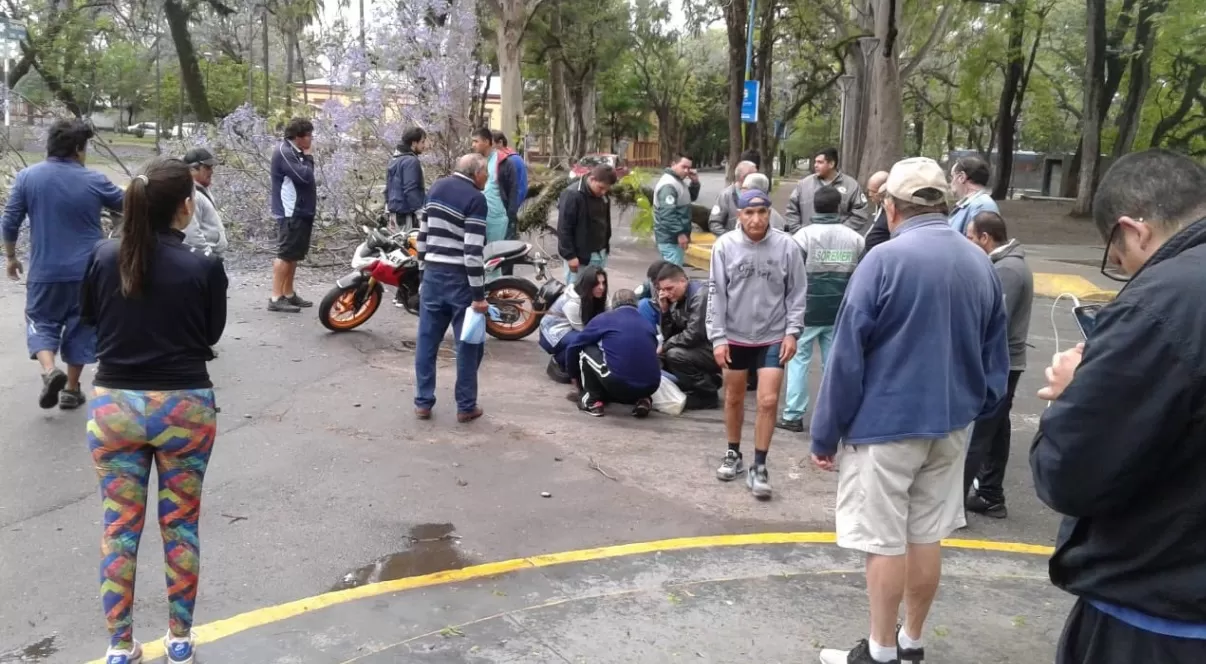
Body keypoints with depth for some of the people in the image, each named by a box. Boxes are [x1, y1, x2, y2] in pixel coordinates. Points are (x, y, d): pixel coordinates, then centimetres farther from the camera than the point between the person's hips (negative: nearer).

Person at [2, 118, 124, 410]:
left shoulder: (27, 177, -4)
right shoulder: (95, 180, -5)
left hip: (45, 271, 0)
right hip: (87, 270, 0)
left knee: (41, 322, 14)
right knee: (80, 327, 13)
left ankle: (49, 371, -12)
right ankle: (72, 390, 19)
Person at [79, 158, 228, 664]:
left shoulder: (103, 257, -6)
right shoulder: (204, 267, -14)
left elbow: (88, 315, 12)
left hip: (114, 405, 2)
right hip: (184, 407, -2)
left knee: (119, 529, 12)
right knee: (180, 526, 13)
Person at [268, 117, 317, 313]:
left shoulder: (296, 153, 16)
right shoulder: (284, 152, -14)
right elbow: (303, 176, -23)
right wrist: (309, 159, -9)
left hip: (302, 211, 10)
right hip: (291, 213, -10)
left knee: (294, 255, 14)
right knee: (285, 254, -10)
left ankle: (289, 293, 22)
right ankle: (276, 298, -9)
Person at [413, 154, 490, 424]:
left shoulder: (437, 187, 10)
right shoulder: (475, 198, -13)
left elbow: (423, 235, 13)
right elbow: (473, 250, -19)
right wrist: (479, 295, -16)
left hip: (433, 274, 7)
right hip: (460, 278, -6)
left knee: (427, 340, 11)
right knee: (468, 343, 5)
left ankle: (423, 402, 16)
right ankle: (466, 406, 10)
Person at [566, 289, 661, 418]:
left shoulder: (605, 318, 13)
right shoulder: (647, 324, 22)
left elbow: (573, 348, 20)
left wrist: (574, 375, 38)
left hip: (618, 384, -4)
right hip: (650, 387, 4)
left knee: (585, 350, 19)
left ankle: (593, 400, 15)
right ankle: (642, 399, 14)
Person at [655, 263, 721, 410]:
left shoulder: (701, 294, -18)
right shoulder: (677, 299, 8)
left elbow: (694, 334, -25)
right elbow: (669, 335, 7)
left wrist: (665, 345, -13)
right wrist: (664, 310, -6)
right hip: (700, 347, 9)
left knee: (675, 355, -25)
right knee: (661, 356, 6)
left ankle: (707, 395, -7)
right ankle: (709, 380, 10)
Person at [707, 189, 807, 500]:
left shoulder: (786, 246, -10)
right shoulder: (725, 245, -10)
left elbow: (797, 293, -2)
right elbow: (716, 294, -5)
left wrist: (792, 331, -7)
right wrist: (717, 337, -7)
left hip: (773, 337, -1)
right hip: (735, 336, 1)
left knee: (768, 401, -6)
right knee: (733, 398, 15)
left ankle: (759, 468, 7)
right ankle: (733, 455, 34)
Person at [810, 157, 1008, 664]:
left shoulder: (885, 260, -15)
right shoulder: (981, 263, 4)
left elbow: (847, 355, -14)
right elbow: (995, 357, 12)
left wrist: (825, 433, -7)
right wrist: (975, 410, 22)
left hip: (886, 424, -6)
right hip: (950, 424, 6)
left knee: (885, 542, 4)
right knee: (926, 537, 15)